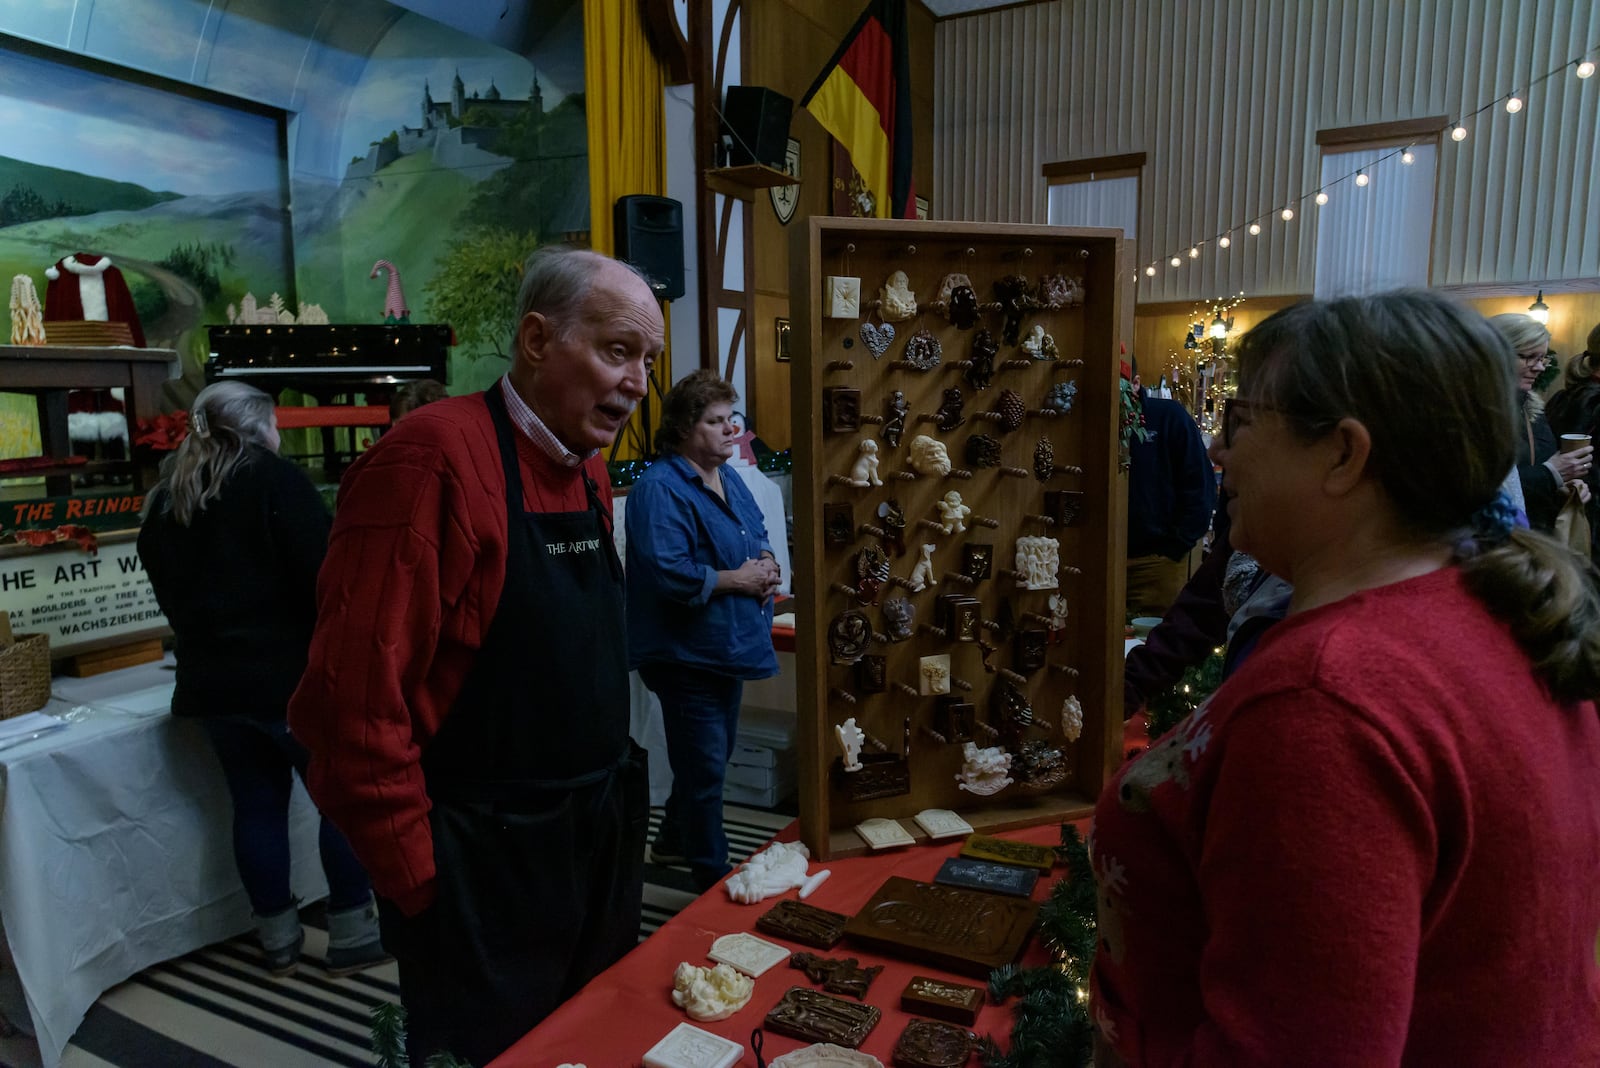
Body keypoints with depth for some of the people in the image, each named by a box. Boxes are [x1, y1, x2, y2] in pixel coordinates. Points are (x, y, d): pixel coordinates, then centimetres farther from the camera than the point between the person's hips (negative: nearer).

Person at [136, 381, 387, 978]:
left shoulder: (165, 502, 11)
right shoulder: (275, 479, -10)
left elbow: (171, 595, 20)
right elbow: (324, 577, -17)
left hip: (211, 681, 7)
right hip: (290, 672, -6)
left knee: (256, 804, 13)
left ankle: (278, 939, 22)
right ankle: (352, 934, 8)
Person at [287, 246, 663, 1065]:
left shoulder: (588, 469, 7)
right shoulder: (434, 456, -21)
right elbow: (354, 702, -22)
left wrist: (616, 796, 12)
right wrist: (422, 884, -15)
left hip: (599, 845, 8)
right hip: (486, 874, -8)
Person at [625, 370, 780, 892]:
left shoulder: (729, 478, 10)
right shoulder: (660, 488, -20)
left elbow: (757, 537, 20)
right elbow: (670, 574, -29)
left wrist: (766, 564, -2)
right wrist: (737, 579, -19)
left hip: (727, 649, 10)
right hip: (686, 656, -10)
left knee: (713, 757, 23)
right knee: (705, 769, 1)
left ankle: (672, 841, 44)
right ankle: (713, 879, 17)